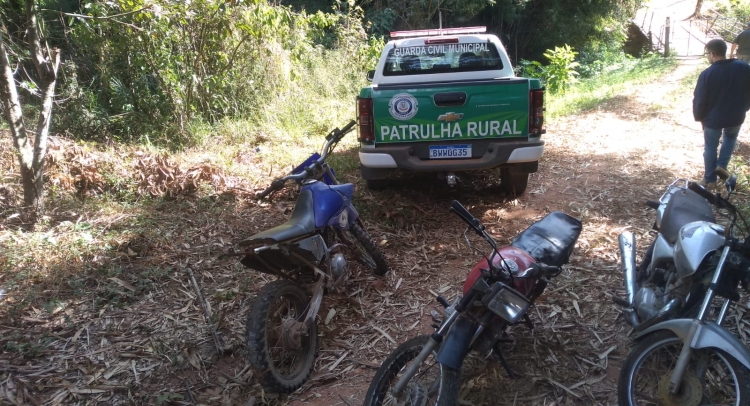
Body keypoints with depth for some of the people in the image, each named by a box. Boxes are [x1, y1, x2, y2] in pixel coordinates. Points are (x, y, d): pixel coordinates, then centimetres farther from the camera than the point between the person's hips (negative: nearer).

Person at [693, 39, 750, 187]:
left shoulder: (707, 74, -21)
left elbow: (699, 100, -14)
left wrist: (698, 117, 3)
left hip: (713, 118, -3)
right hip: (736, 116, 3)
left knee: (710, 147, 15)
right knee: (730, 137, 33)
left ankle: (710, 179, 23)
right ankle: (721, 165, 21)